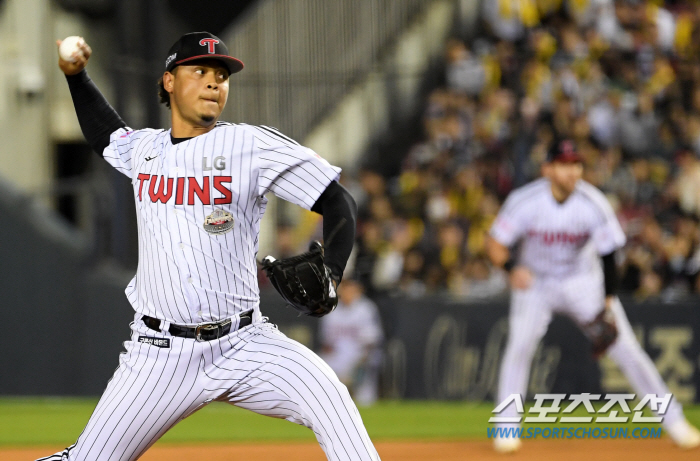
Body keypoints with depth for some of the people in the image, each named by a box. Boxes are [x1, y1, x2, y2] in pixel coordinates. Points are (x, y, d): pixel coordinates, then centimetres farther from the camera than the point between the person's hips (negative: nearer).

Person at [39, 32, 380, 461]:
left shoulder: (251, 145, -5)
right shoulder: (143, 149, 9)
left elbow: (338, 201, -7)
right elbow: (104, 132, 35)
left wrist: (329, 272, -23)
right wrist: (76, 75, 21)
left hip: (243, 344, -2)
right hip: (161, 354, 2)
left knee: (327, 395, -27)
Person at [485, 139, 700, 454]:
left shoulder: (593, 204, -20)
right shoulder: (526, 201, -21)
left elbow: (608, 254, -14)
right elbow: (495, 243, -17)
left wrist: (608, 303, -19)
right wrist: (511, 268, -38)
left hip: (583, 282, 0)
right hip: (534, 283, 0)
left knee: (626, 349, -6)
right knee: (519, 346, -20)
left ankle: (673, 421, 2)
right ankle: (506, 429, -7)